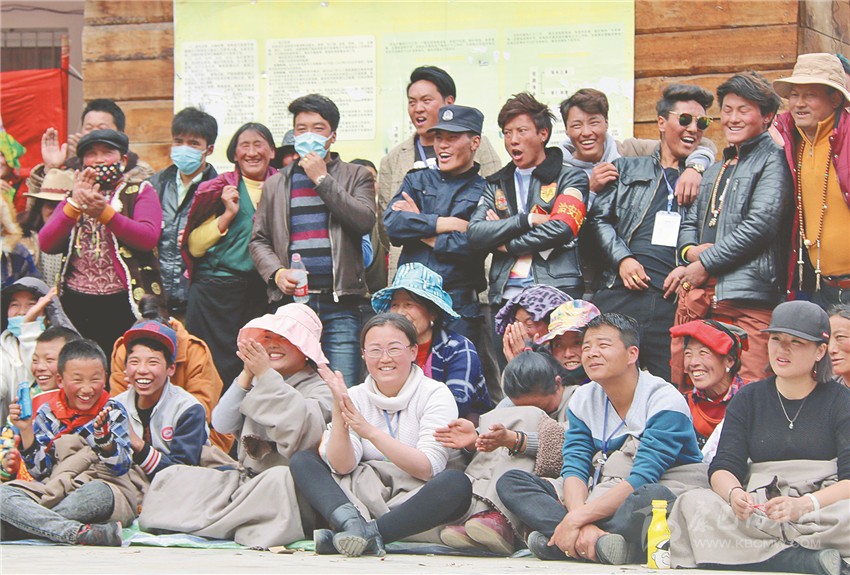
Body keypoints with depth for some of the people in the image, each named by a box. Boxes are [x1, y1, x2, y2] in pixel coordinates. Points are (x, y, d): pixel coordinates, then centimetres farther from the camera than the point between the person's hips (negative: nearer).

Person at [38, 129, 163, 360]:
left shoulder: (140, 192, 8)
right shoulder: (73, 198, 19)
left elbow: (148, 237, -11)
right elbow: (46, 244, 3)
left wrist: (104, 213, -21)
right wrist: (75, 205, -9)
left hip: (124, 305, -4)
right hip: (77, 305, 4)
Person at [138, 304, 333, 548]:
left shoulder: (320, 389, 1)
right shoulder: (259, 383, 18)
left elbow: (299, 428, -21)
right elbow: (222, 424, 4)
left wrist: (265, 375, -19)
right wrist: (247, 376, -7)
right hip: (245, 479, 6)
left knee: (280, 479, -40)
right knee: (173, 477, -6)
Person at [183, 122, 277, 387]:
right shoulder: (221, 189, 2)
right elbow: (194, 246, -1)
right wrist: (228, 214, -11)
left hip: (264, 292, 3)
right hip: (217, 290, -3)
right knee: (219, 368, -4)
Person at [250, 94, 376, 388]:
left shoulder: (356, 176, 12)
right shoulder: (276, 184, 19)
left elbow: (365, 220, -7)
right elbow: (259, 240, 16)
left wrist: (322, 180, -5)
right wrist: (276, 273, -3)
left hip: (339, 305, -2)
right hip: (291, 302, 2)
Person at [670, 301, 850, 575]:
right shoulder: (748, 400, 16)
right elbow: (723, 467, 4)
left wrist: (804, 505, -26)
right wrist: (733, 493, -21)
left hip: (821, 514, -3)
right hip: (758, 516, 3)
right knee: (693, 504, -27)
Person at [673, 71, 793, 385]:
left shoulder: (773, 161, 1)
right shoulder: (716, 170, 27)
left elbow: (760, 224, -11)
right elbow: (690, 222, 28)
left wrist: (705, 263, -7)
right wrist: (690, 251, 3)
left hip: (747, 296, -8)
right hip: (698, 292, 8)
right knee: (683, 388, 4)